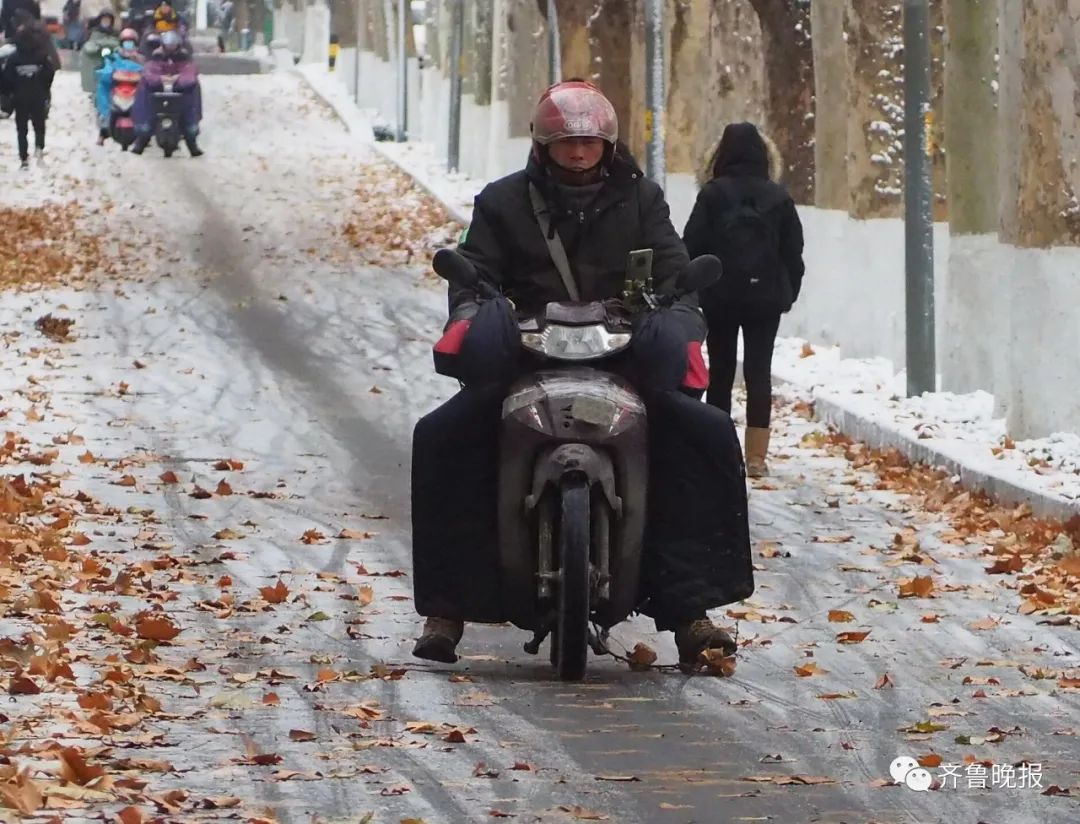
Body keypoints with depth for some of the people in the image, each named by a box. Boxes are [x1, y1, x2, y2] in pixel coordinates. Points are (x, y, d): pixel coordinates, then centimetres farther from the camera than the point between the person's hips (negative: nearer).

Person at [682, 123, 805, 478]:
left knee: (720, 373, 8)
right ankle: (756, 456, -5)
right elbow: (793, 252, 5)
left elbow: (692, 247, -7)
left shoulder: (712, 195, -5)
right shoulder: (778, 198, 2)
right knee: (759, 372, 1)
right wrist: (789, 292, 14)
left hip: (720, 297, -1)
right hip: (765, 298, 1)